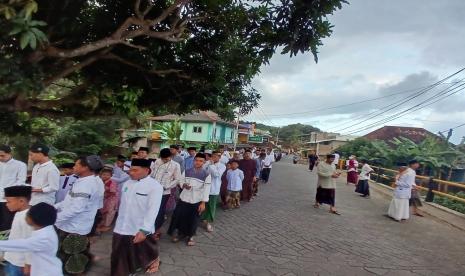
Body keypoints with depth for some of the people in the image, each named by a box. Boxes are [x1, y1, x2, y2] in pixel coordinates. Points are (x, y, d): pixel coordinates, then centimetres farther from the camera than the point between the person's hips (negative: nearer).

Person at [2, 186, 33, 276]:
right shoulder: (19, 213, 2)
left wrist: (28, 264, -18)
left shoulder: (27, 217, -28)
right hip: (12, 259, 9)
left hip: (19, 263, -9)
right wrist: (7, 255, 22)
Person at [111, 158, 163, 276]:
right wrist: (118, 223, 16)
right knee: (120, 258, 15)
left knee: (146, 253, 20)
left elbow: (153, 209, -22)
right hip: (121, 228, 5)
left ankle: (154, 260, 50)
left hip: (140, 230, -4)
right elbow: (122, 205, 10)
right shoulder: (127, 183, 2)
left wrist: (144, 230, -28)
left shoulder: (155, 186, -17)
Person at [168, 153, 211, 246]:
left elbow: (206, 189, -10)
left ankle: (190, 236, 30)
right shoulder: (187, 171, 2)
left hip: (196, 201, -2)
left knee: (193, 220, 8)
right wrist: (184, 185, -13)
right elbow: (181, 181, 11)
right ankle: (181, 233, 31)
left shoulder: (206, 174, -8)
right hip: (184, 199, 3)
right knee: (179, 216, 8)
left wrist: (203, 203, -14)